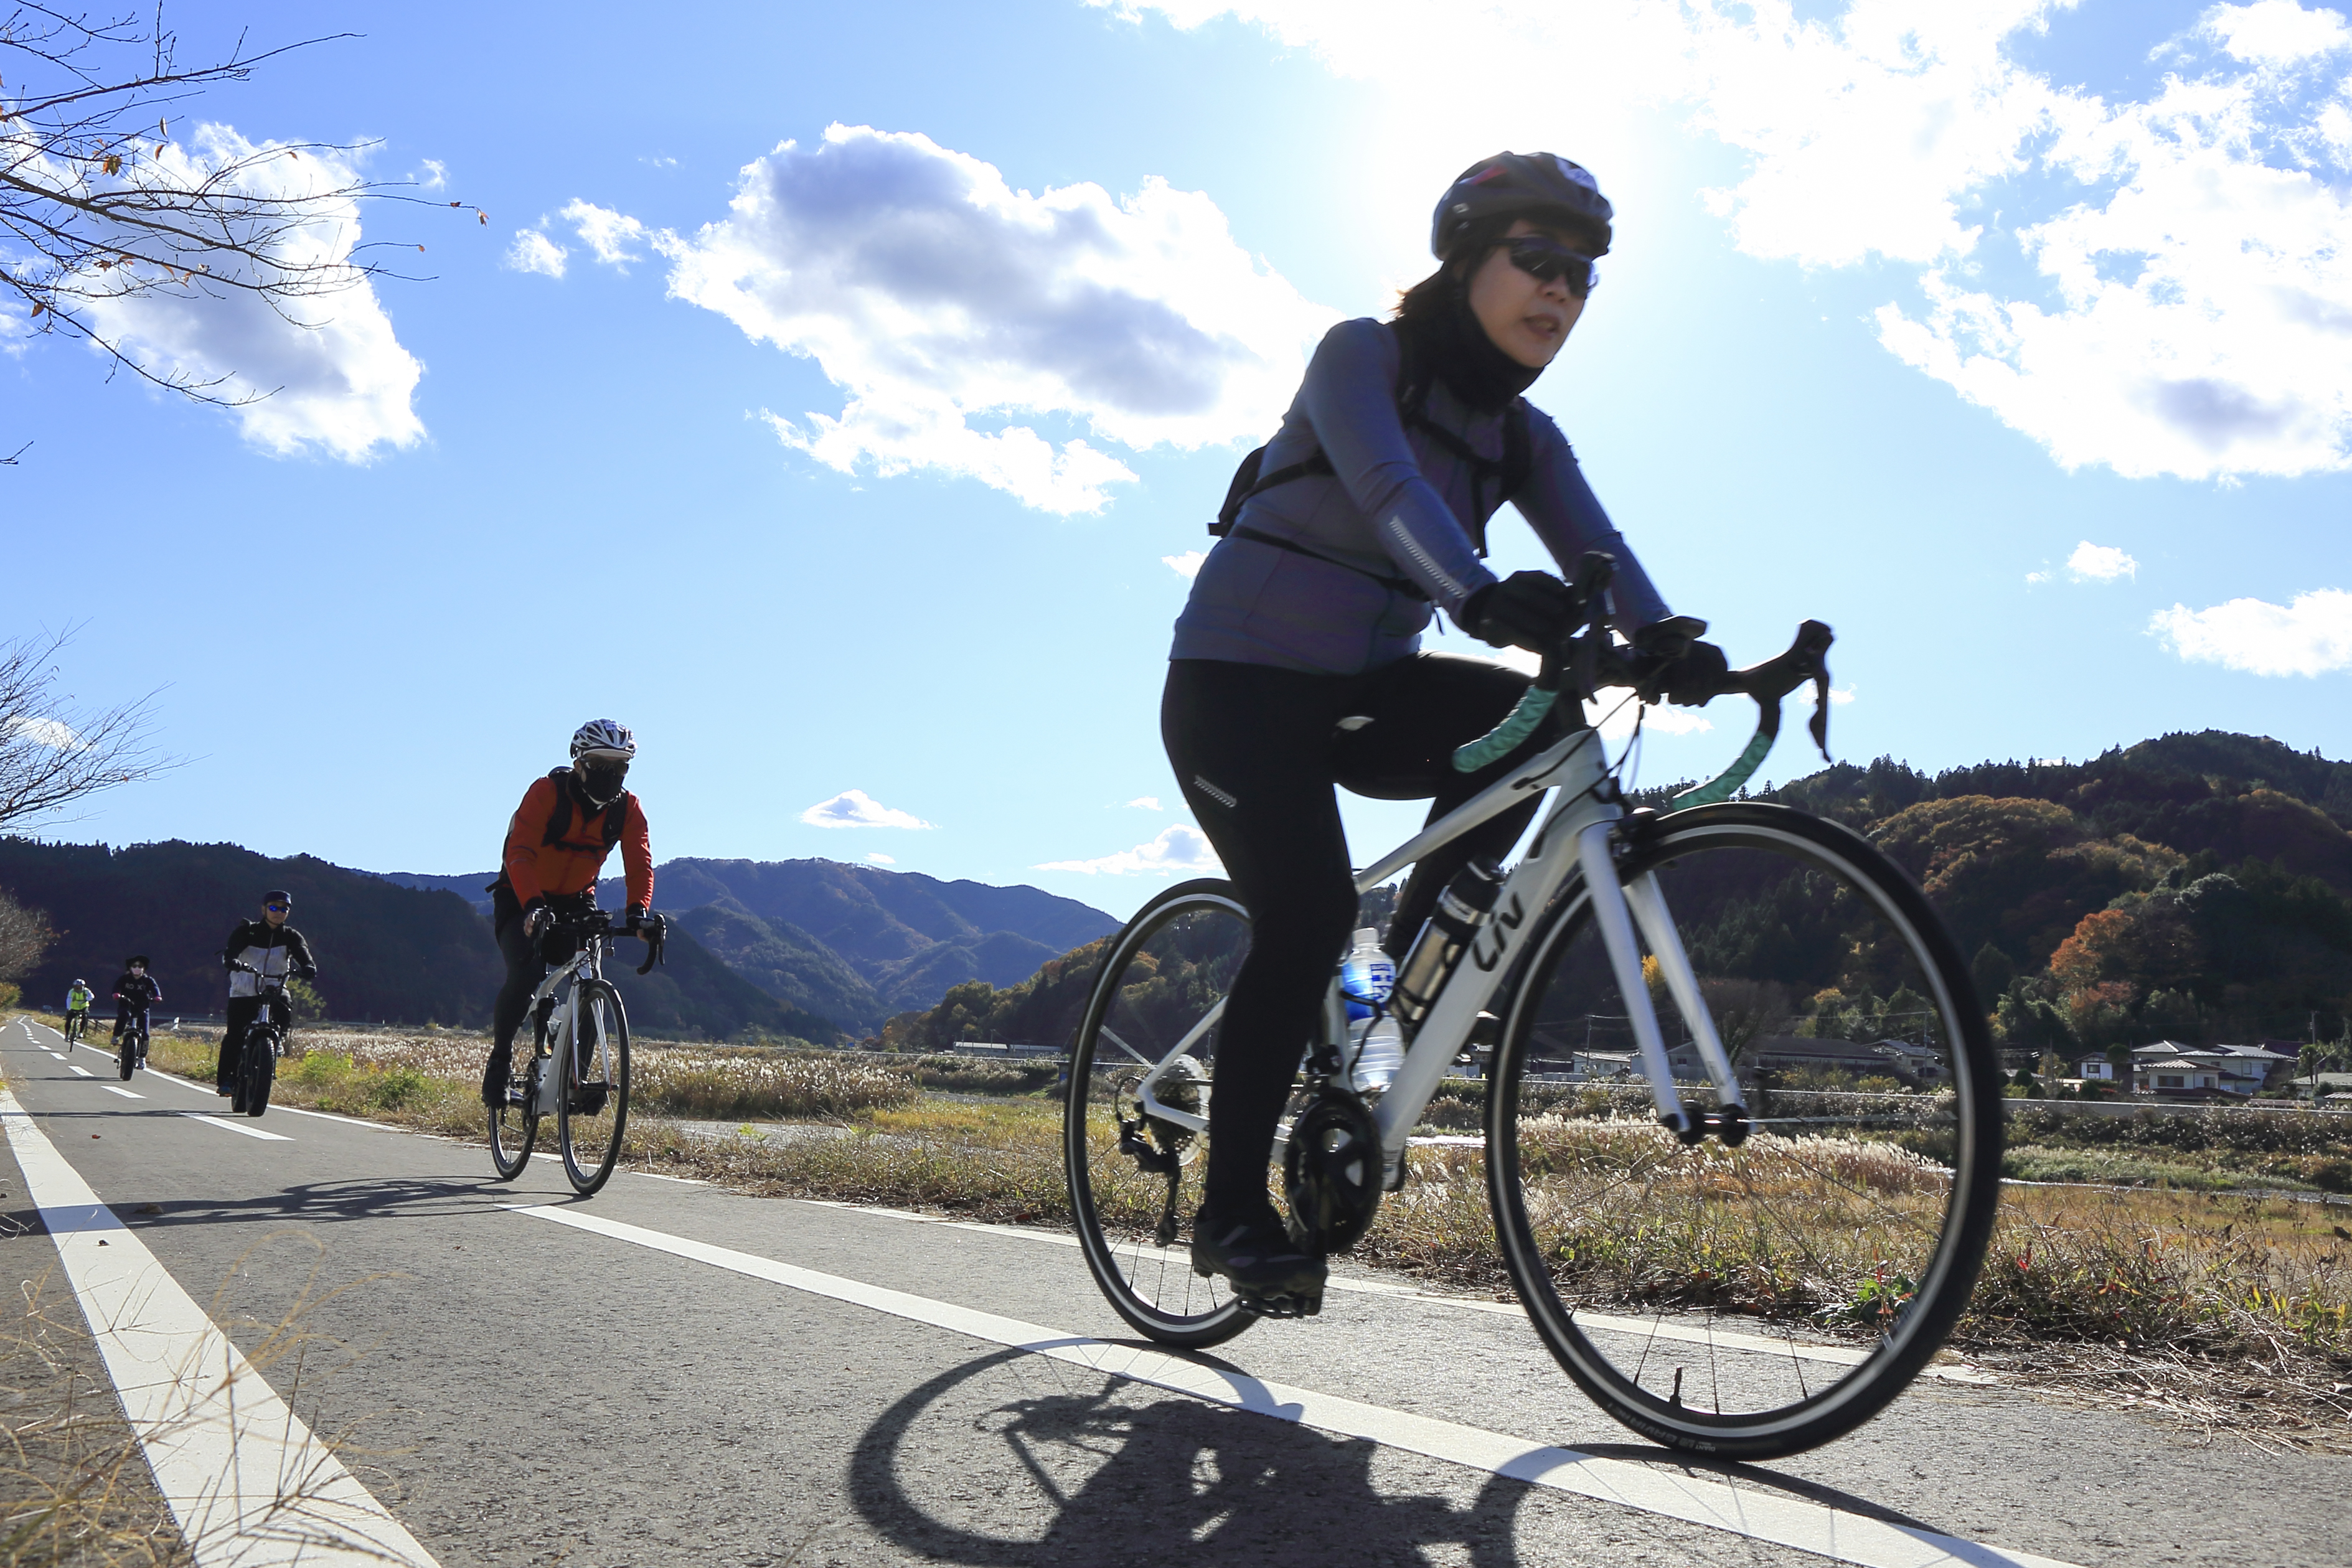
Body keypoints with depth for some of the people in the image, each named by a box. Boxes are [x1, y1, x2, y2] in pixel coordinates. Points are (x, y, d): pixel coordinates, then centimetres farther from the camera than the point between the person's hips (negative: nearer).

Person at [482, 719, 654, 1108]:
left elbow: (640, 865, -18)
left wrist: (639, 910, -38)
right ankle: (500, 1056, -2)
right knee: (525, 975, -26)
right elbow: (519, 854, -32)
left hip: (576, 903, 4)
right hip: (523, 901, -4)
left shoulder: (628, 809, -9)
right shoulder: (546, 793, -21)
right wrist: (534, 905, -47)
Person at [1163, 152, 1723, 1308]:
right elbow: (1385, 484, -32)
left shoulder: (1523, 440, 6)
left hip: (1360, 692, 6)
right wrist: (1478, 595, -51)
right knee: (1308, 911, -22)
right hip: (1239, 682, -5)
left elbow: (1592, 544, -12)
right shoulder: (1362, 355, -11)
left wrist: (1660, 638, -34)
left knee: (1532, 714, -22)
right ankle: (1232, 1213, -9)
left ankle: (1423, 945, -4)